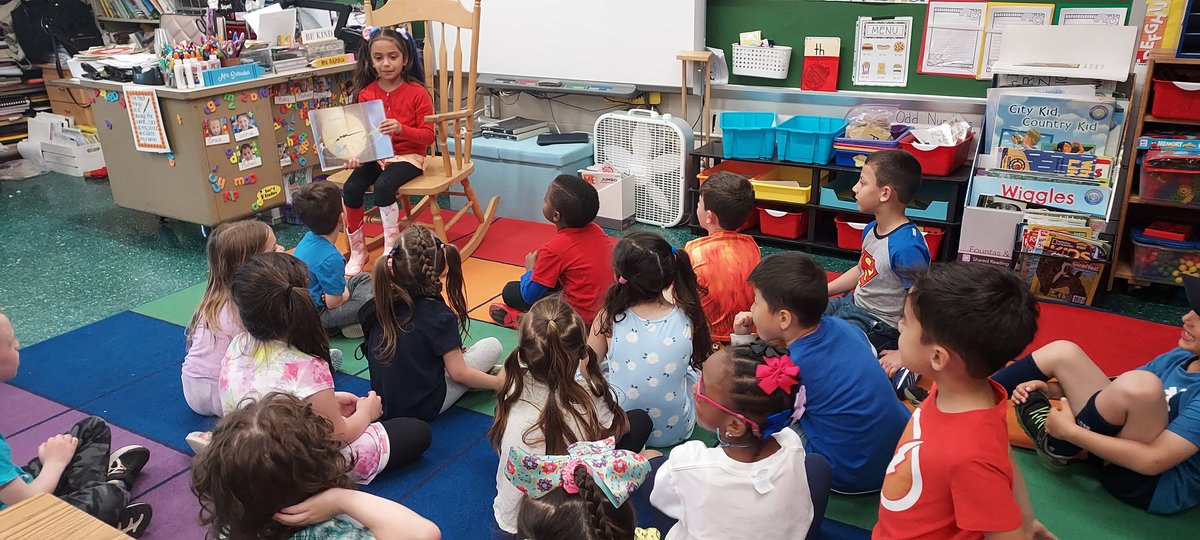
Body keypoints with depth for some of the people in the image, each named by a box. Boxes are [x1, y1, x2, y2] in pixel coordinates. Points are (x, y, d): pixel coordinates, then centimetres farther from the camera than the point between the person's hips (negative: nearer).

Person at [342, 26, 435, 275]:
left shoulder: (417, 93, -7)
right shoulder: (366, 93, 5)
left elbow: (428, 135, -9)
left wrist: (401, 128, -27)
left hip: (409, 156, -4)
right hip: (375, 155, 4)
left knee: (383, 186, -32)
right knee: (351, 188, -20)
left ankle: (391, 249, -13)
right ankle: (357, 250, -1)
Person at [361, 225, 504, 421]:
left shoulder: (378, 307, -6)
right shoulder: (439, 316, -21)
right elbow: (458, 373, -16)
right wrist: (498, 382, 1)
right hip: (424, 409, -5)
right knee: (493, 346, 1)